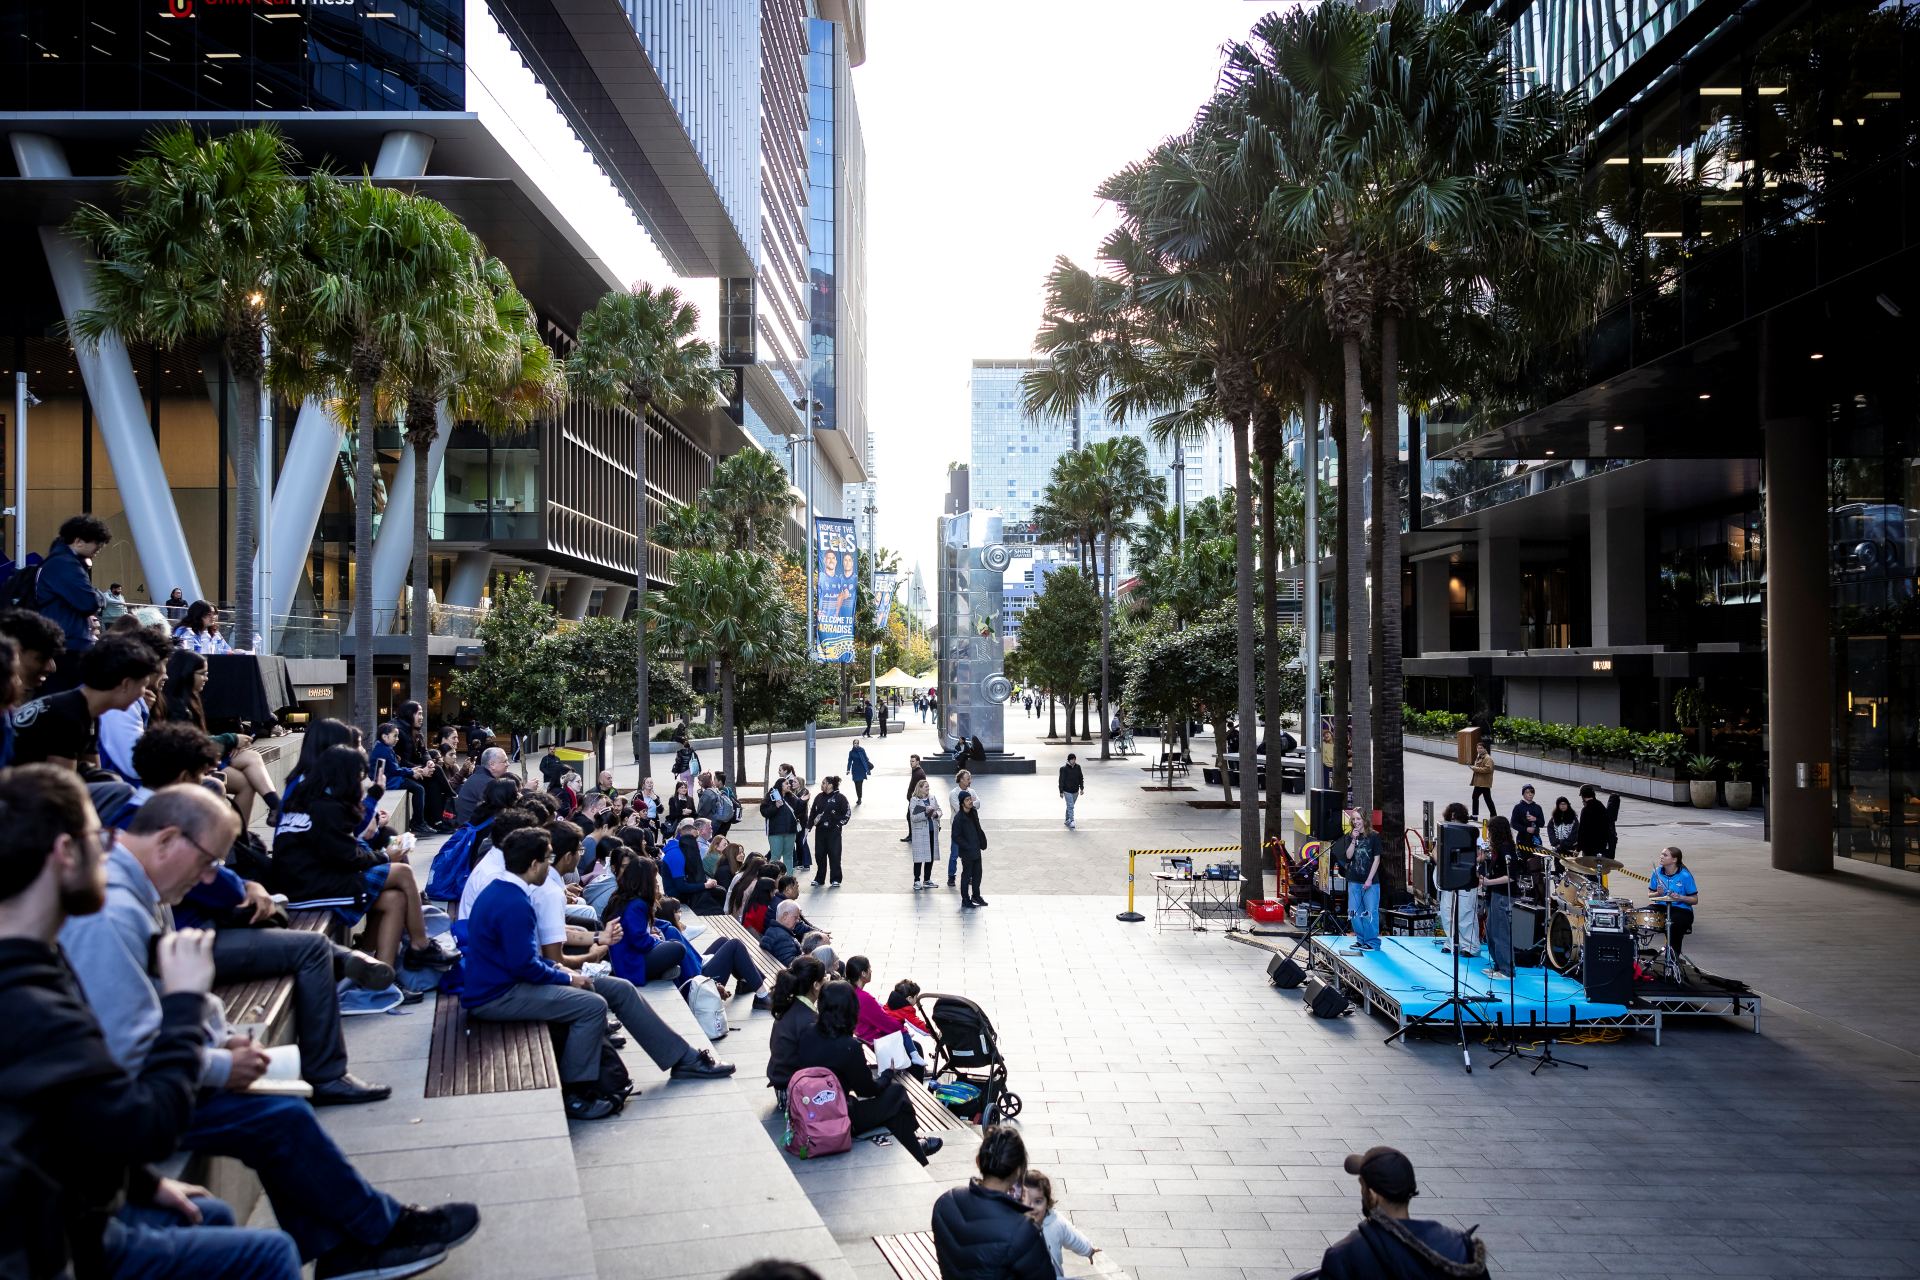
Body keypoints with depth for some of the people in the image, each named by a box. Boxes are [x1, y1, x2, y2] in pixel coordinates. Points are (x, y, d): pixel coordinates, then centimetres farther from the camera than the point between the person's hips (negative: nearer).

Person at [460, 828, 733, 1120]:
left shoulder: (502, 891, 8)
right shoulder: (513, 903, -24)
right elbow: (524, 966, -25)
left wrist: (560, 971, 4)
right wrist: (567, 978, -10)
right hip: (496, 997, -10)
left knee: (619, 989, 4)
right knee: (592, 1005, -26)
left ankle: (683, 1059, 9)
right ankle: (574, 1095, -11)